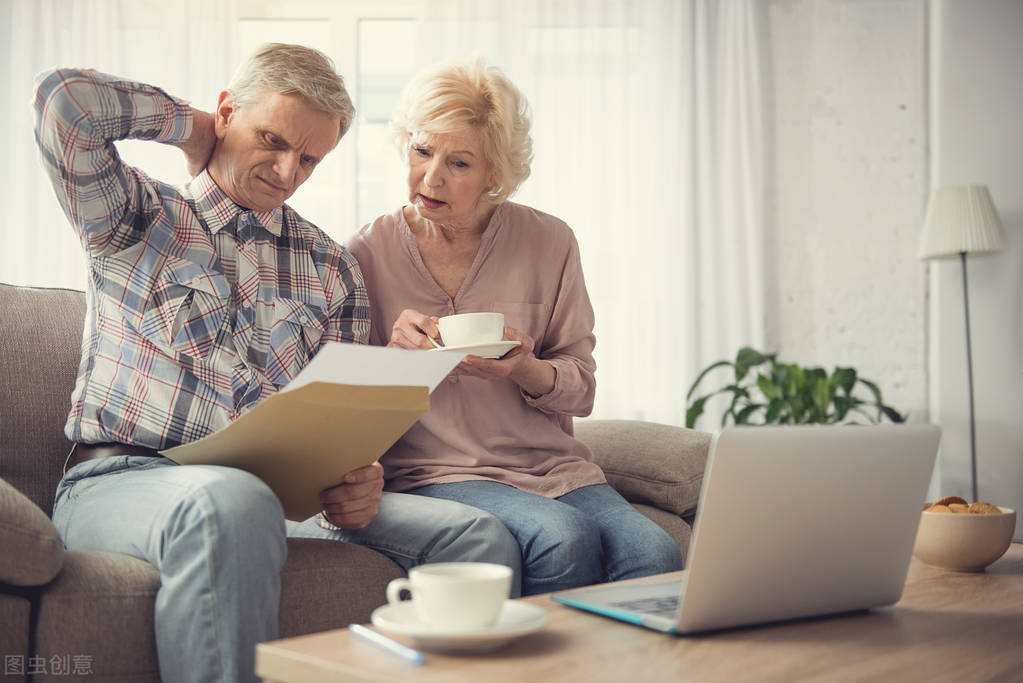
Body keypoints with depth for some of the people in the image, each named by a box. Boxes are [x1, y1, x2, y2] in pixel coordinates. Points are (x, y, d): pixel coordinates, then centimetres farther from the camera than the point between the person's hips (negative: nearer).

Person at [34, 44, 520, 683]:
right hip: (122, 479, -3)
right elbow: (66, 97, -8)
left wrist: (362, 481, -9)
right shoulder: (137, 217, 10)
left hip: (280, 489, 4)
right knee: (232, 501, -42)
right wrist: (186, 124, 9)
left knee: (479, 536, -19)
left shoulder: (333, 269, 19)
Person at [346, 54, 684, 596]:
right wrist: (393, 356, -15)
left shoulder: (548, 242, 6)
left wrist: (524, 370, -14)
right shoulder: (368, 254, 3)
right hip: (432, 470, -2)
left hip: (550, 464, 2)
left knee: (654, 554, -26)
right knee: (565, 539, -30)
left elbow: (579, 388, 8)